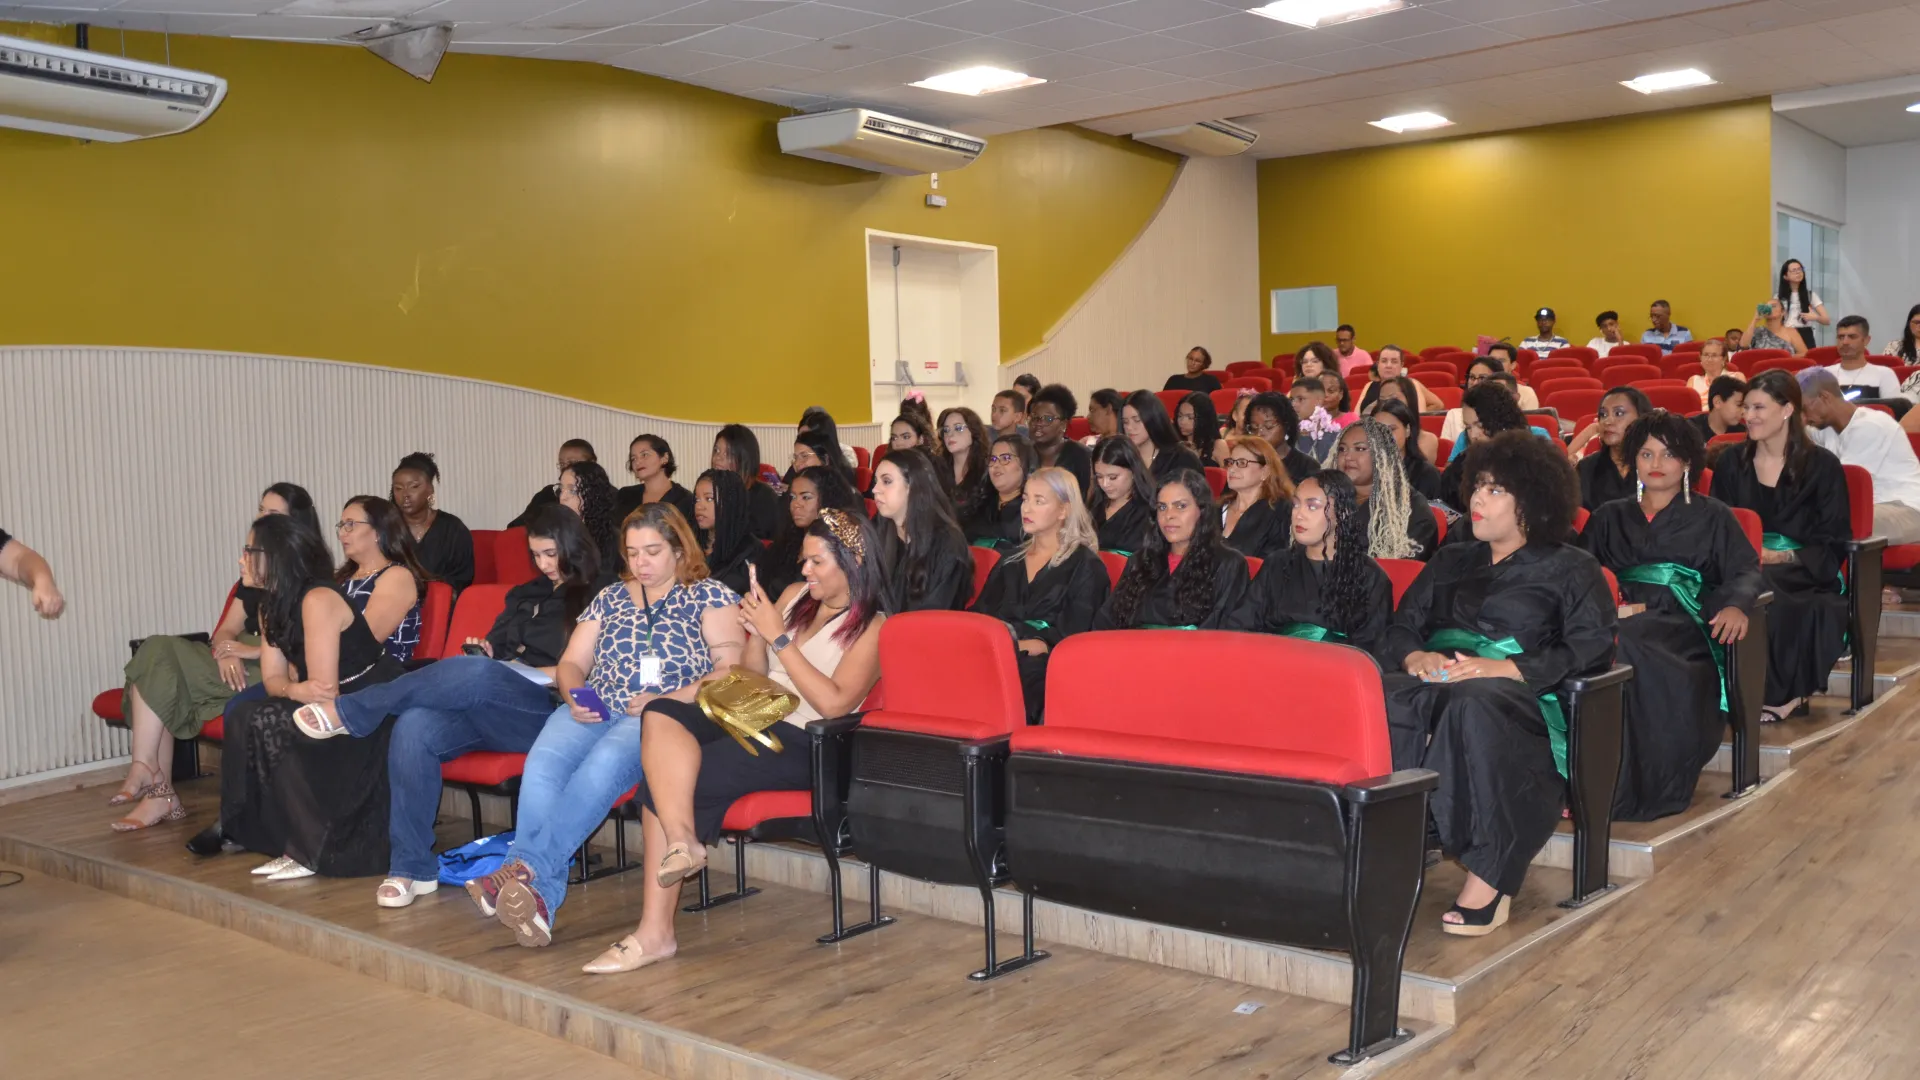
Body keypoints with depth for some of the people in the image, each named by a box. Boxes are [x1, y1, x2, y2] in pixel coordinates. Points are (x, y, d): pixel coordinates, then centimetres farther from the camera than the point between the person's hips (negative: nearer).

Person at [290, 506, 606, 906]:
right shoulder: (525, 595, 28)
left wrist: (553, 674, -9)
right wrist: (486, 655, 8)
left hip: (547, 711, -6)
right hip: (484, 711, 6)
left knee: (471, 673, -37)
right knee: (414, 727, -26)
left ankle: (348, 712, -19)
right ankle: (412, 868, -22)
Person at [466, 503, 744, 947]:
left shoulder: (710, 595, 9)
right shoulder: (610, 597, 24)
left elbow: (732, 669, -3)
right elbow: (570, 665, 25)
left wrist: (669, 700, -16)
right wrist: (575, 697, 1)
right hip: (595, 713, 4)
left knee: (606, 761, -37)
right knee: (543, 762, -29)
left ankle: (526, 865, -43)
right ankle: (539, 896, -39)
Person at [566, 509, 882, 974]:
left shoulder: (870, 627, -1)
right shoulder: (794, 595, 18)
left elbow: (834, 703, -15)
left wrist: (779, 638, -14)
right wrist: (756, 634, 0)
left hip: (801, 743, -6)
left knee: (663, 786, -23)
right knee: (662, 713, -25)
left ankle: (655, 931, -14)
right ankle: (681, 839, -38)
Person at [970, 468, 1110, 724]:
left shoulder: (1085, 566, 7)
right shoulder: (1011, 559, 26)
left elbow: (1070, 638, -3)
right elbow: (981, 613, 19)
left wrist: (1018, 645, -14)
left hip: (1044, 665, -5)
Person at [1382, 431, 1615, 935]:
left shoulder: (1571, 569, 16)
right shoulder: (1451, 561, 31)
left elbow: (1591, 650, 0)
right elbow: (1402, 625, 23)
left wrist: (1502, 668, -13)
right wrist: (1415, 655, -3)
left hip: (1517, 692, -4)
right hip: (1434, 682, 4)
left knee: (1472, 705, -42)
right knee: (1378, 699, -33)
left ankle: (1488, 877, -38)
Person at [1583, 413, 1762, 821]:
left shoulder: (1712, 517, 22)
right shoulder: (1610, 517, 28)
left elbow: (1746, 571, 10)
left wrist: (1736, 605, -12)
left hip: (1686, 623, -2)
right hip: (1628, 617, 2)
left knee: (1623, 644, -37)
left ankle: (1622, 790, -38)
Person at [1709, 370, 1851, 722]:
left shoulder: (1822, 465, 4)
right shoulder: (1730, 462, 12)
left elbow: (1835, 545, 0)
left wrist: (1781, 557, -17)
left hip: (1807, 574, -2)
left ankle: (1780, 693, -21)